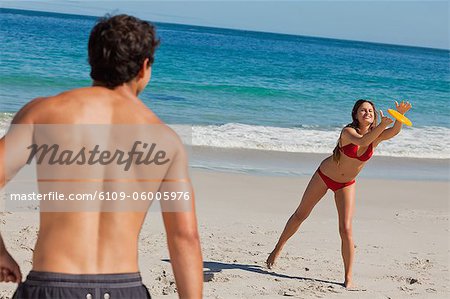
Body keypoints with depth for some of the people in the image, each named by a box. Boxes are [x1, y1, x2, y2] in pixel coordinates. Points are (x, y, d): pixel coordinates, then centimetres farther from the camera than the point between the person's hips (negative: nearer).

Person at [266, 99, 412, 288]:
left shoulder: (376, 136, -15)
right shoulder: (348, 131, -25)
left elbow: (394, 131, -34)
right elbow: (362, 141, -46)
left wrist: (400, 116, -54)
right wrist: (382, 125, -61)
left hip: (346, 185, 2)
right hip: (324, 175, -2)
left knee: (346, 230, -11)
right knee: (301, 214, 12)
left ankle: (348, 278, -3)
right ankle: (278, 248, 35)